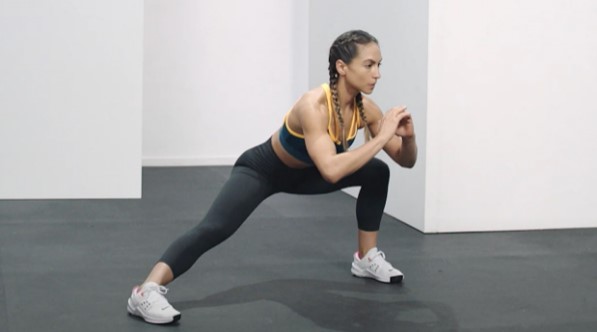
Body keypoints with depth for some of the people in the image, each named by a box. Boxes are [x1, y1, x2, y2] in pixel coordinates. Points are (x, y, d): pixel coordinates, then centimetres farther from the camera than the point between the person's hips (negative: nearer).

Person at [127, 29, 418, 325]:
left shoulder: (364, 108, -17)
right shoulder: (314, 105, -38)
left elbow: (406, 161, -8)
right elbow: (331, 171, -51)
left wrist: (408, 135, -30)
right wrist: (382, 137, -47)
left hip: (301, 173, 7)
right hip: (263, 169, -7)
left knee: (377, 172, 0)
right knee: (214, 228, -30)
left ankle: (366, 258, 14)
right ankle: (146, 292, -37)